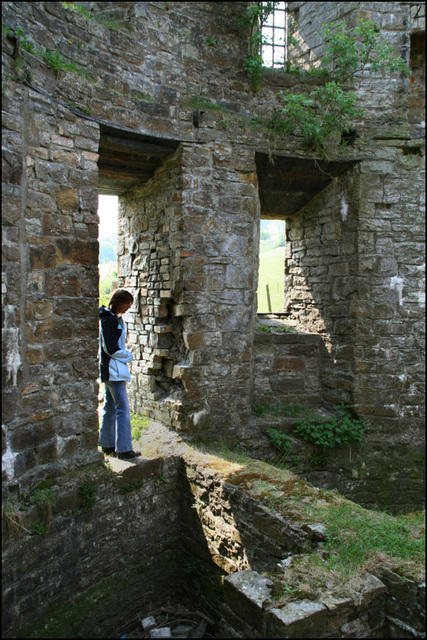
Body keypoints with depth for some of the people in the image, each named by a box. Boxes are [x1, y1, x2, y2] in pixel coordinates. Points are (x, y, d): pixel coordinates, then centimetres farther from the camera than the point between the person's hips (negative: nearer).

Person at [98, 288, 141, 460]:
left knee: (110, 407, 15)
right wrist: (128, 356, -7)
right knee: (122, 409, -8)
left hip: (112, 370, 10)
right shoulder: (108, 320, -16)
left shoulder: (116, 319, 13)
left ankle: (107, 444, 24)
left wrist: (125, 354, 5)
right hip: (113, 370, -10)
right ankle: (123, 449, -4)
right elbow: (111, 349, -20)